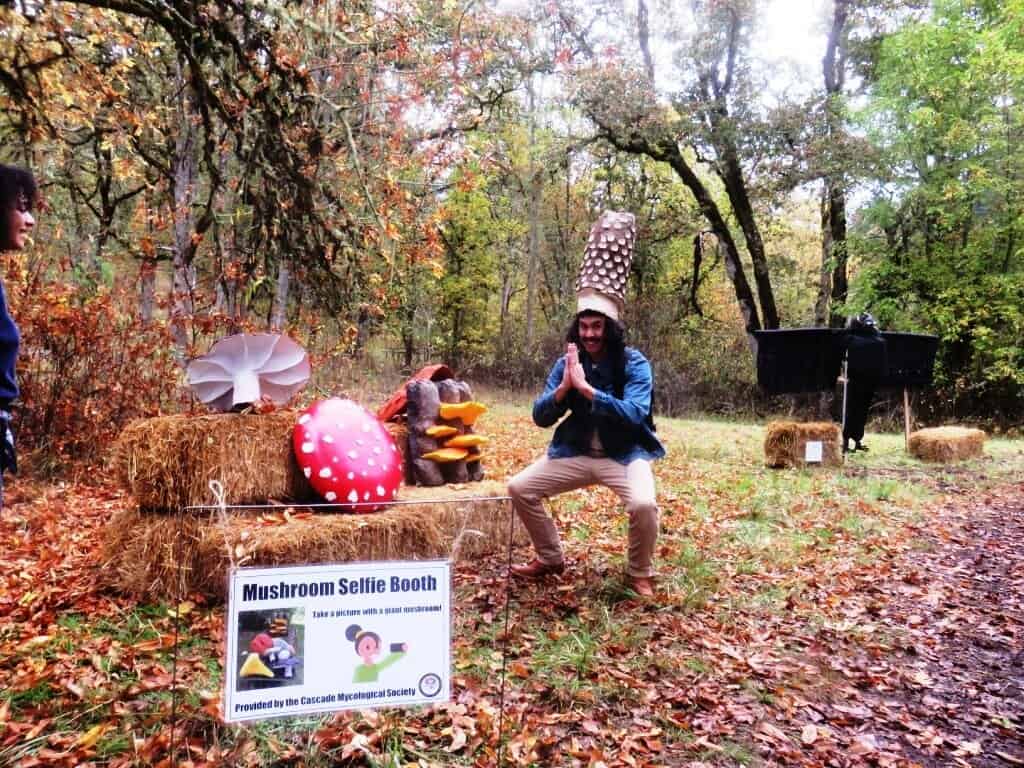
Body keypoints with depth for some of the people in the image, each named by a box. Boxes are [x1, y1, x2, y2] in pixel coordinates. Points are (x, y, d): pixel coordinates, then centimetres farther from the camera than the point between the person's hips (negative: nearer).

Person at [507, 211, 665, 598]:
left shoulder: (634, 363, -13)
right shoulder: (567, 362, -3)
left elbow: (634, 414, -28)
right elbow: (540, 417, -6)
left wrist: (586, 387, -33)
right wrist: (563, 386, -25)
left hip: (624, 455, -4)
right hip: (575, 453, 5)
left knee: (643, 504, -31)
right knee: (520, 488, -4)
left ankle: (640, 574, -2)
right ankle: (550, 558, 17)